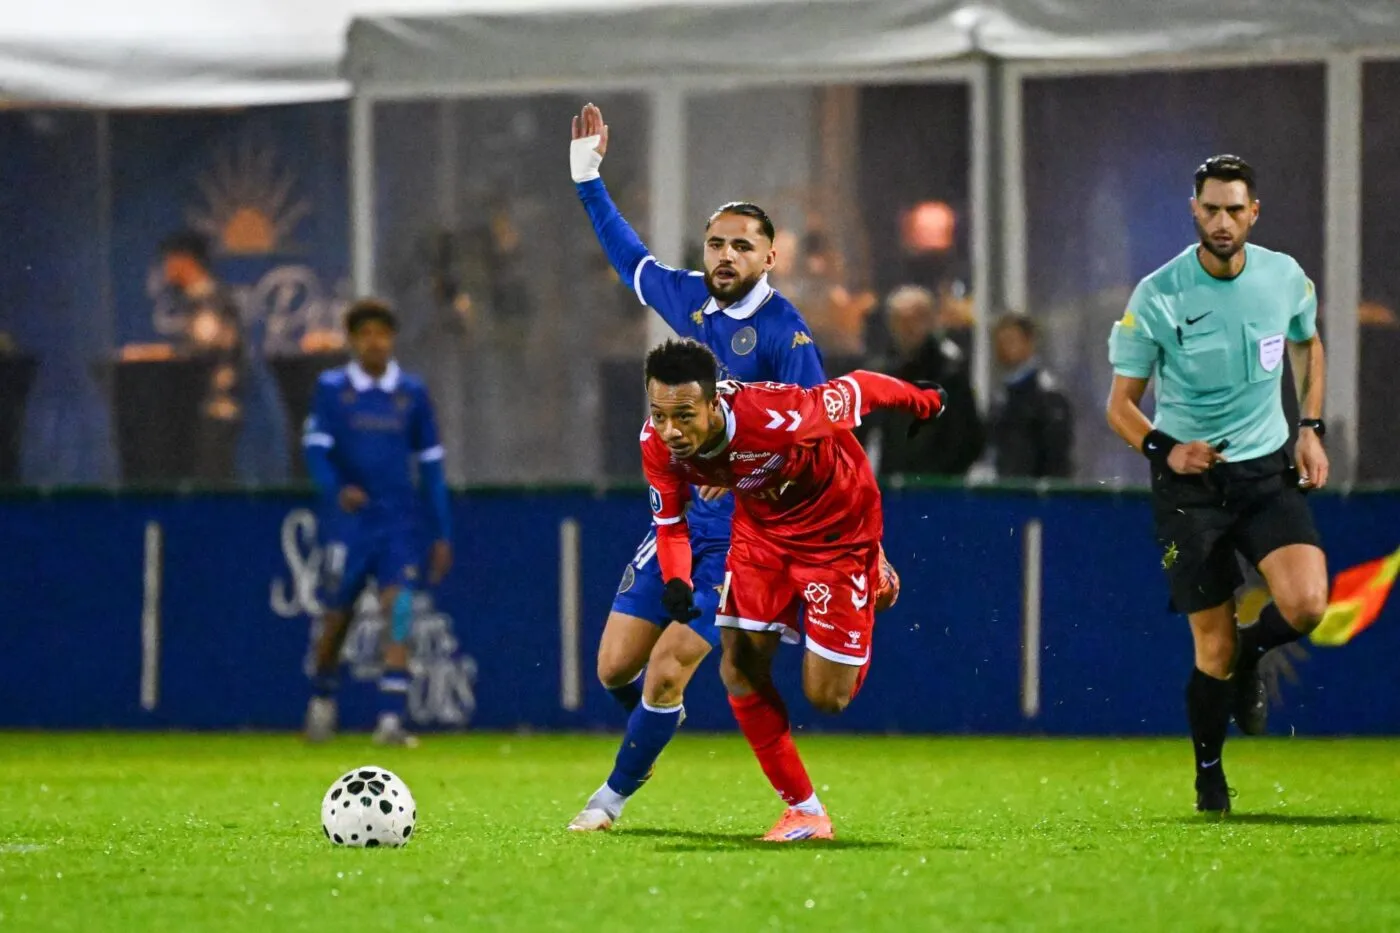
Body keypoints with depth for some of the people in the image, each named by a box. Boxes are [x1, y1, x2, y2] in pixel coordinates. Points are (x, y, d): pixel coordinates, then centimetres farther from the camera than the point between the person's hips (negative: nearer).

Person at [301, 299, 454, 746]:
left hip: (399, 524, 1)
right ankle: (322, 698, 32)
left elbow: (430, 464, 11)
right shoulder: (331, 388, 2)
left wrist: (442, 534, 9)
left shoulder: (412, 393, 7)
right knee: (337, 614, 5)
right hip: (347, 521, -1)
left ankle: (392, 717, -17)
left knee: (398, 609, -14)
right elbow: (315, 447, -6)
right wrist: (336, 489, -27)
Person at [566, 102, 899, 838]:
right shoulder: (689, 299, 3)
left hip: (744, 535, -6)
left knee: (666, 671, -12)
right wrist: (588, 179, 29)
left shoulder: (784, 333, -14)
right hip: (678, 520, 6)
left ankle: (616, 794, 10)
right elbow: (630, 259, 26)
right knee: (615, 668, 3)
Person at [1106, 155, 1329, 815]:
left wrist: (1311, 426, 10)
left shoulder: (1285, 277, -3)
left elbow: (1307, 343, 20)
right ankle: (1208, 772, 23)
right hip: (1190, 481, -2)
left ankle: (1249, 656, 16)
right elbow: (1121, 403, -4)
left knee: (1306, 605, -20)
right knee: (1214, 646, -2)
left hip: (1268, 469, 2)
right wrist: (1164, 448, -22)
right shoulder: (1157, 297, -12)